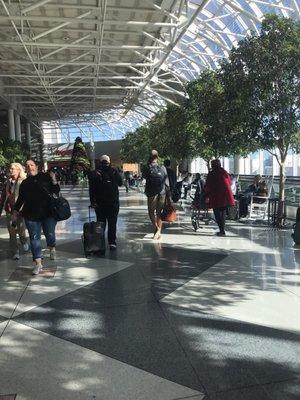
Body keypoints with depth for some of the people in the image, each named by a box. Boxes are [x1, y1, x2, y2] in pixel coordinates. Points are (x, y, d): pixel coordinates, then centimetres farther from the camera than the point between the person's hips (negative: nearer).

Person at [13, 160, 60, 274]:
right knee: (34, 238, 1)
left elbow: (56, 191, 5)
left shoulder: (45, 177, 3)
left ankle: (52, 248, 39)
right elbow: (21, 198, 21)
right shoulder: (24, 183, 13)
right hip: (31, 215, 2)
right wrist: (16, 210, 15)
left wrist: (54, 181, -12)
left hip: (48, 213, -2)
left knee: (50, 234, 3)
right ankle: (38, 263, 7)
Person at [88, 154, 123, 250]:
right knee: (112, 224, 7)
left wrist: (92, 202, -3)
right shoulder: (114, 171, -6)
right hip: (113, 202, -1)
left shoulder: (94, 173, -4)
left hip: (99, 203, 1)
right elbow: (120, 183, 9)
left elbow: (92, 189, -6)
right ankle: (112, 243, 5)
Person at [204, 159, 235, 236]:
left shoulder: (211, 174, -4)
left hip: (216, 196, -5)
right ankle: (222, 230, 20)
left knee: (217, 214, 1)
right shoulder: (225, 172, 9)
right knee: (223, 213, 16)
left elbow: (207, 186, -3)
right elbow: (230, 182, 18)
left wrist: (207, 194, 14)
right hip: (226, 196, 5)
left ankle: (222, 231, -4)